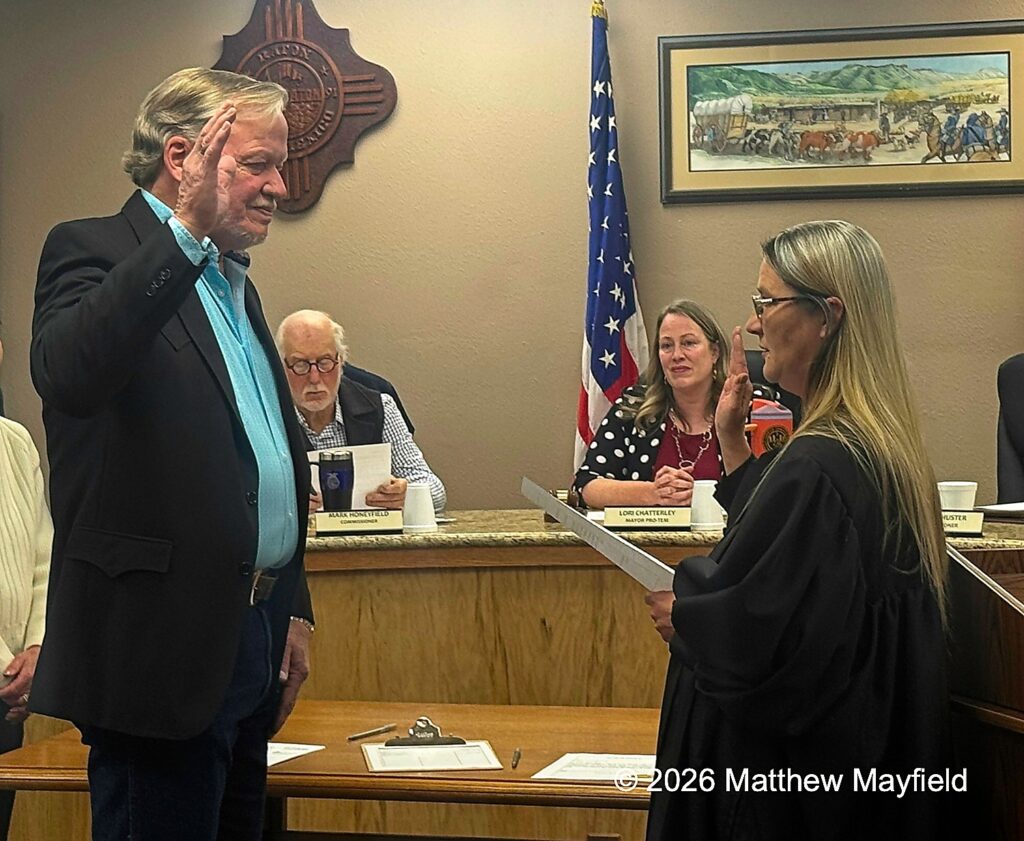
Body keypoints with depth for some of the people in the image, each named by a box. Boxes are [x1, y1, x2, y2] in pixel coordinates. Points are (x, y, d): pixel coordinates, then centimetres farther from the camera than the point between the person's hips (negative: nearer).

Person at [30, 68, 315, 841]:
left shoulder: (232, 283, 18)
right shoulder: (94, 252, -7)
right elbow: (68, 375, -30)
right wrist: (186, 231, -32)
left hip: (249, 639, 8)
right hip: (162, 647, -8)